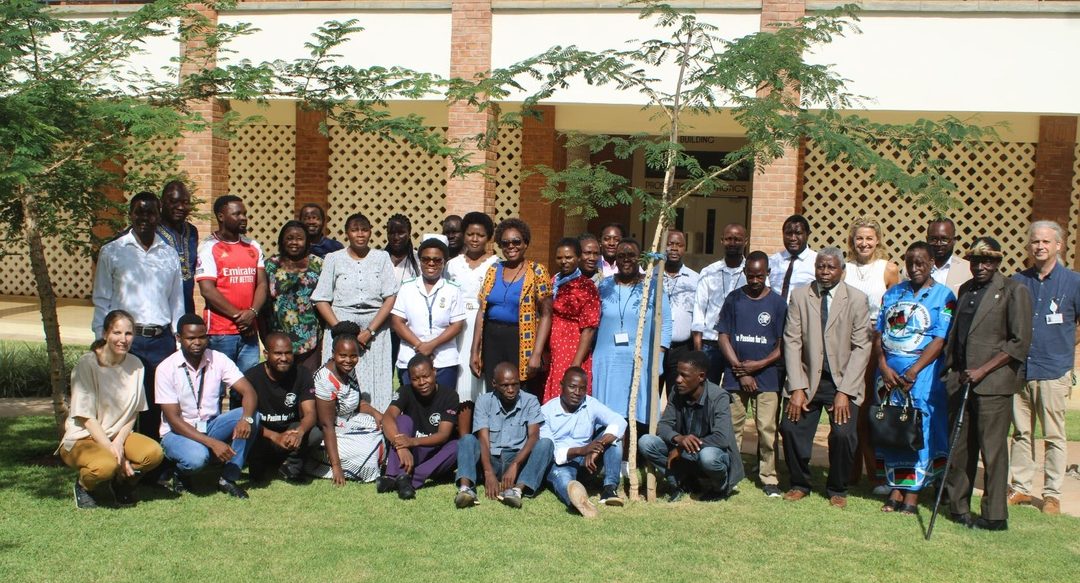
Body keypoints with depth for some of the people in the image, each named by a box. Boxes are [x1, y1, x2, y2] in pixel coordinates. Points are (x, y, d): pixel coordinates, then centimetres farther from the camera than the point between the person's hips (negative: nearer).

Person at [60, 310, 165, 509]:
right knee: (106, 465, -36)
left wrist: (119, 442, -14)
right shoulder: (88, 364, -14)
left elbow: (134, 412, 5)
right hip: (83, 439, -4)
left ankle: (122, 481, 7)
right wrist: (115, 453, -20)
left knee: (154, 453, -25)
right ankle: (84, 485, 1)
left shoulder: (136, 365, 0)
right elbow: (87, 418, -15)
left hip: (117, 435, 4)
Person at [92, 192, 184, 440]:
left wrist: (180, 343, 10)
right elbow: (101, 302, 5)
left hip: (162, 340, 2)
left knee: (156, 408, 6)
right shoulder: (111, 252, 6)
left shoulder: (169, 254, 13)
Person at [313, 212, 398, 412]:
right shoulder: (334, 259, 9)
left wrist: (370, 331, -9)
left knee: (376, 385, -5)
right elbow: (321, 300, 4)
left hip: (375, 330, 0)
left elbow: (390, 298, 1)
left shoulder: (382, 257, 9)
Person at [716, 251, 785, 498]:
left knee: (767, 429, -2)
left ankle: (769, 478, 7)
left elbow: (782, 345, 2)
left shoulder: (777, 303, 2)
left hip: (767, 376, -1)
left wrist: (758, 365, -10)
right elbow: (723, 338, 2)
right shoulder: (733, 299, 5)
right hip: (735, 376, 1)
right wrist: (741, 371, -5)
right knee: (732, 428, 4)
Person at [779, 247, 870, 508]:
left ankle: (837, 490, 10)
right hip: (807, 378, 2)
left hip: (842, 380, -1)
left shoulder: (857, 299, -3)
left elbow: (861, 347, -5)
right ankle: (799, 484, 13)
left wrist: (844, 391, -12)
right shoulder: (799, 295, 2)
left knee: (843, 433, -15)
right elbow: (792, 342, -1)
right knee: (790, 427, -11)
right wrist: (797, 388, -9)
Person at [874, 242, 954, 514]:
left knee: (919, 431, -2)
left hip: (922, 374, -4)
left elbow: (940, 340, -10)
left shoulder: (943, 296, -2)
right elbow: (879, 333, 8)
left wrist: (912, 372, -17)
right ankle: (895, 490, 16)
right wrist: (883, 366, -7)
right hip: (889, 372, 4)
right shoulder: (892, 293, 12)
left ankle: (911, 495, 5)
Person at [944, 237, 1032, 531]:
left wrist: (982, 370, -13)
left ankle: (995, 516, 5)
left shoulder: (1014, 290, -3)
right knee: (958, 448, 9)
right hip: (961, 382, 6)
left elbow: (1020, 342, -8)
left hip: (993, 383, -6)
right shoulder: (965, 290, 17)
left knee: (992, 450, -3)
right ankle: (958, 506, 19)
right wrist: (950, 371, 12)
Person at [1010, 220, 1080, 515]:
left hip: (1053, 372, -3)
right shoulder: (1018, 282, 7)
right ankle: (1021, 487, 20)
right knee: (1021, 432, 10)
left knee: (1054, 436, 2)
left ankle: (1052, 494, 11)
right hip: (1018, 370, 3)